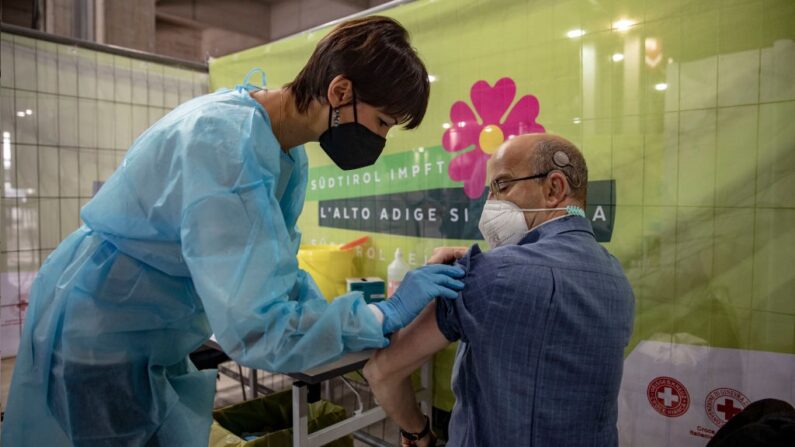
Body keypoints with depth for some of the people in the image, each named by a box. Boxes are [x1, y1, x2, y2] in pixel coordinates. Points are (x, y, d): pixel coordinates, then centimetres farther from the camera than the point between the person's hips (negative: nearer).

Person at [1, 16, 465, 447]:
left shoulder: (288, 154, -3)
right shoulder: (225, 142, -32)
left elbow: (273, 270, 2)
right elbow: (255, 326, -37)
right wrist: (385, 314, -28)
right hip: (96, 339, -8)